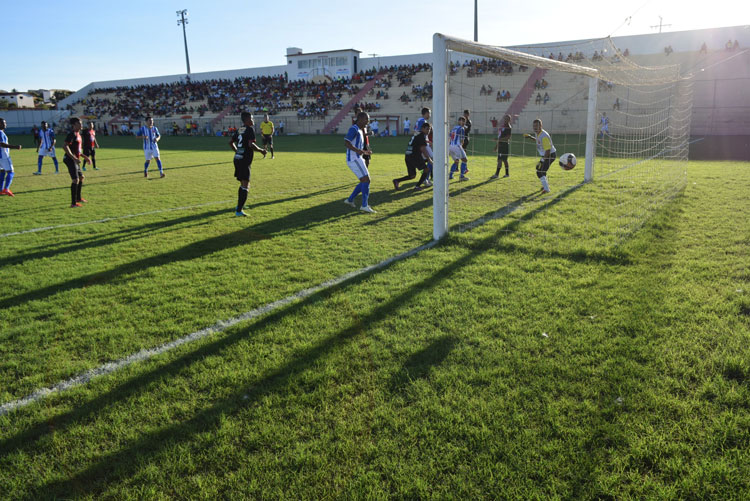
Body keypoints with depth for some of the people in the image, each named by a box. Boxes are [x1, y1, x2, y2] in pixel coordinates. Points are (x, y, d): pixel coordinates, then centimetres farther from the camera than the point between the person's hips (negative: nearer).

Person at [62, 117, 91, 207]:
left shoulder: (78, 134, 16)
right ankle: (73, 203, -14)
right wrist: (74, 158, -29)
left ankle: (78, 198, 37)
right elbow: (65, 147, -24)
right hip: (70, 160, -10)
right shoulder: (72, 134, -14)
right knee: (75, 180, -15)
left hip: (75, 160, 10)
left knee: (81, 177, 22)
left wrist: (85, 157, 23)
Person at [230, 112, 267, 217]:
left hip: (237, 159, 9)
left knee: (243, 184, 22)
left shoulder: (239, 130, 15)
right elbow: (251, 145, -22)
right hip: (244, 161, -9)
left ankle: (239, 206, 31)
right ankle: (238, 211, -10)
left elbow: (230, 142, 22)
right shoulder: (250, 130, -10)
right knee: (245, 186, -7)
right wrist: (261, 150, -9)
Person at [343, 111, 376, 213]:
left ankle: (350, 200, 22)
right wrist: (357, 150, -34)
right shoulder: (354, 129, -11)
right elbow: (346, 143, -22)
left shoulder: (360, 130, 19)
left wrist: (365, 151, 20)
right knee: (366, 180, -12)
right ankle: (364, 206, -10)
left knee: (364, 182, 14)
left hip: (357, 159, 10)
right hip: (354, 159, -10)